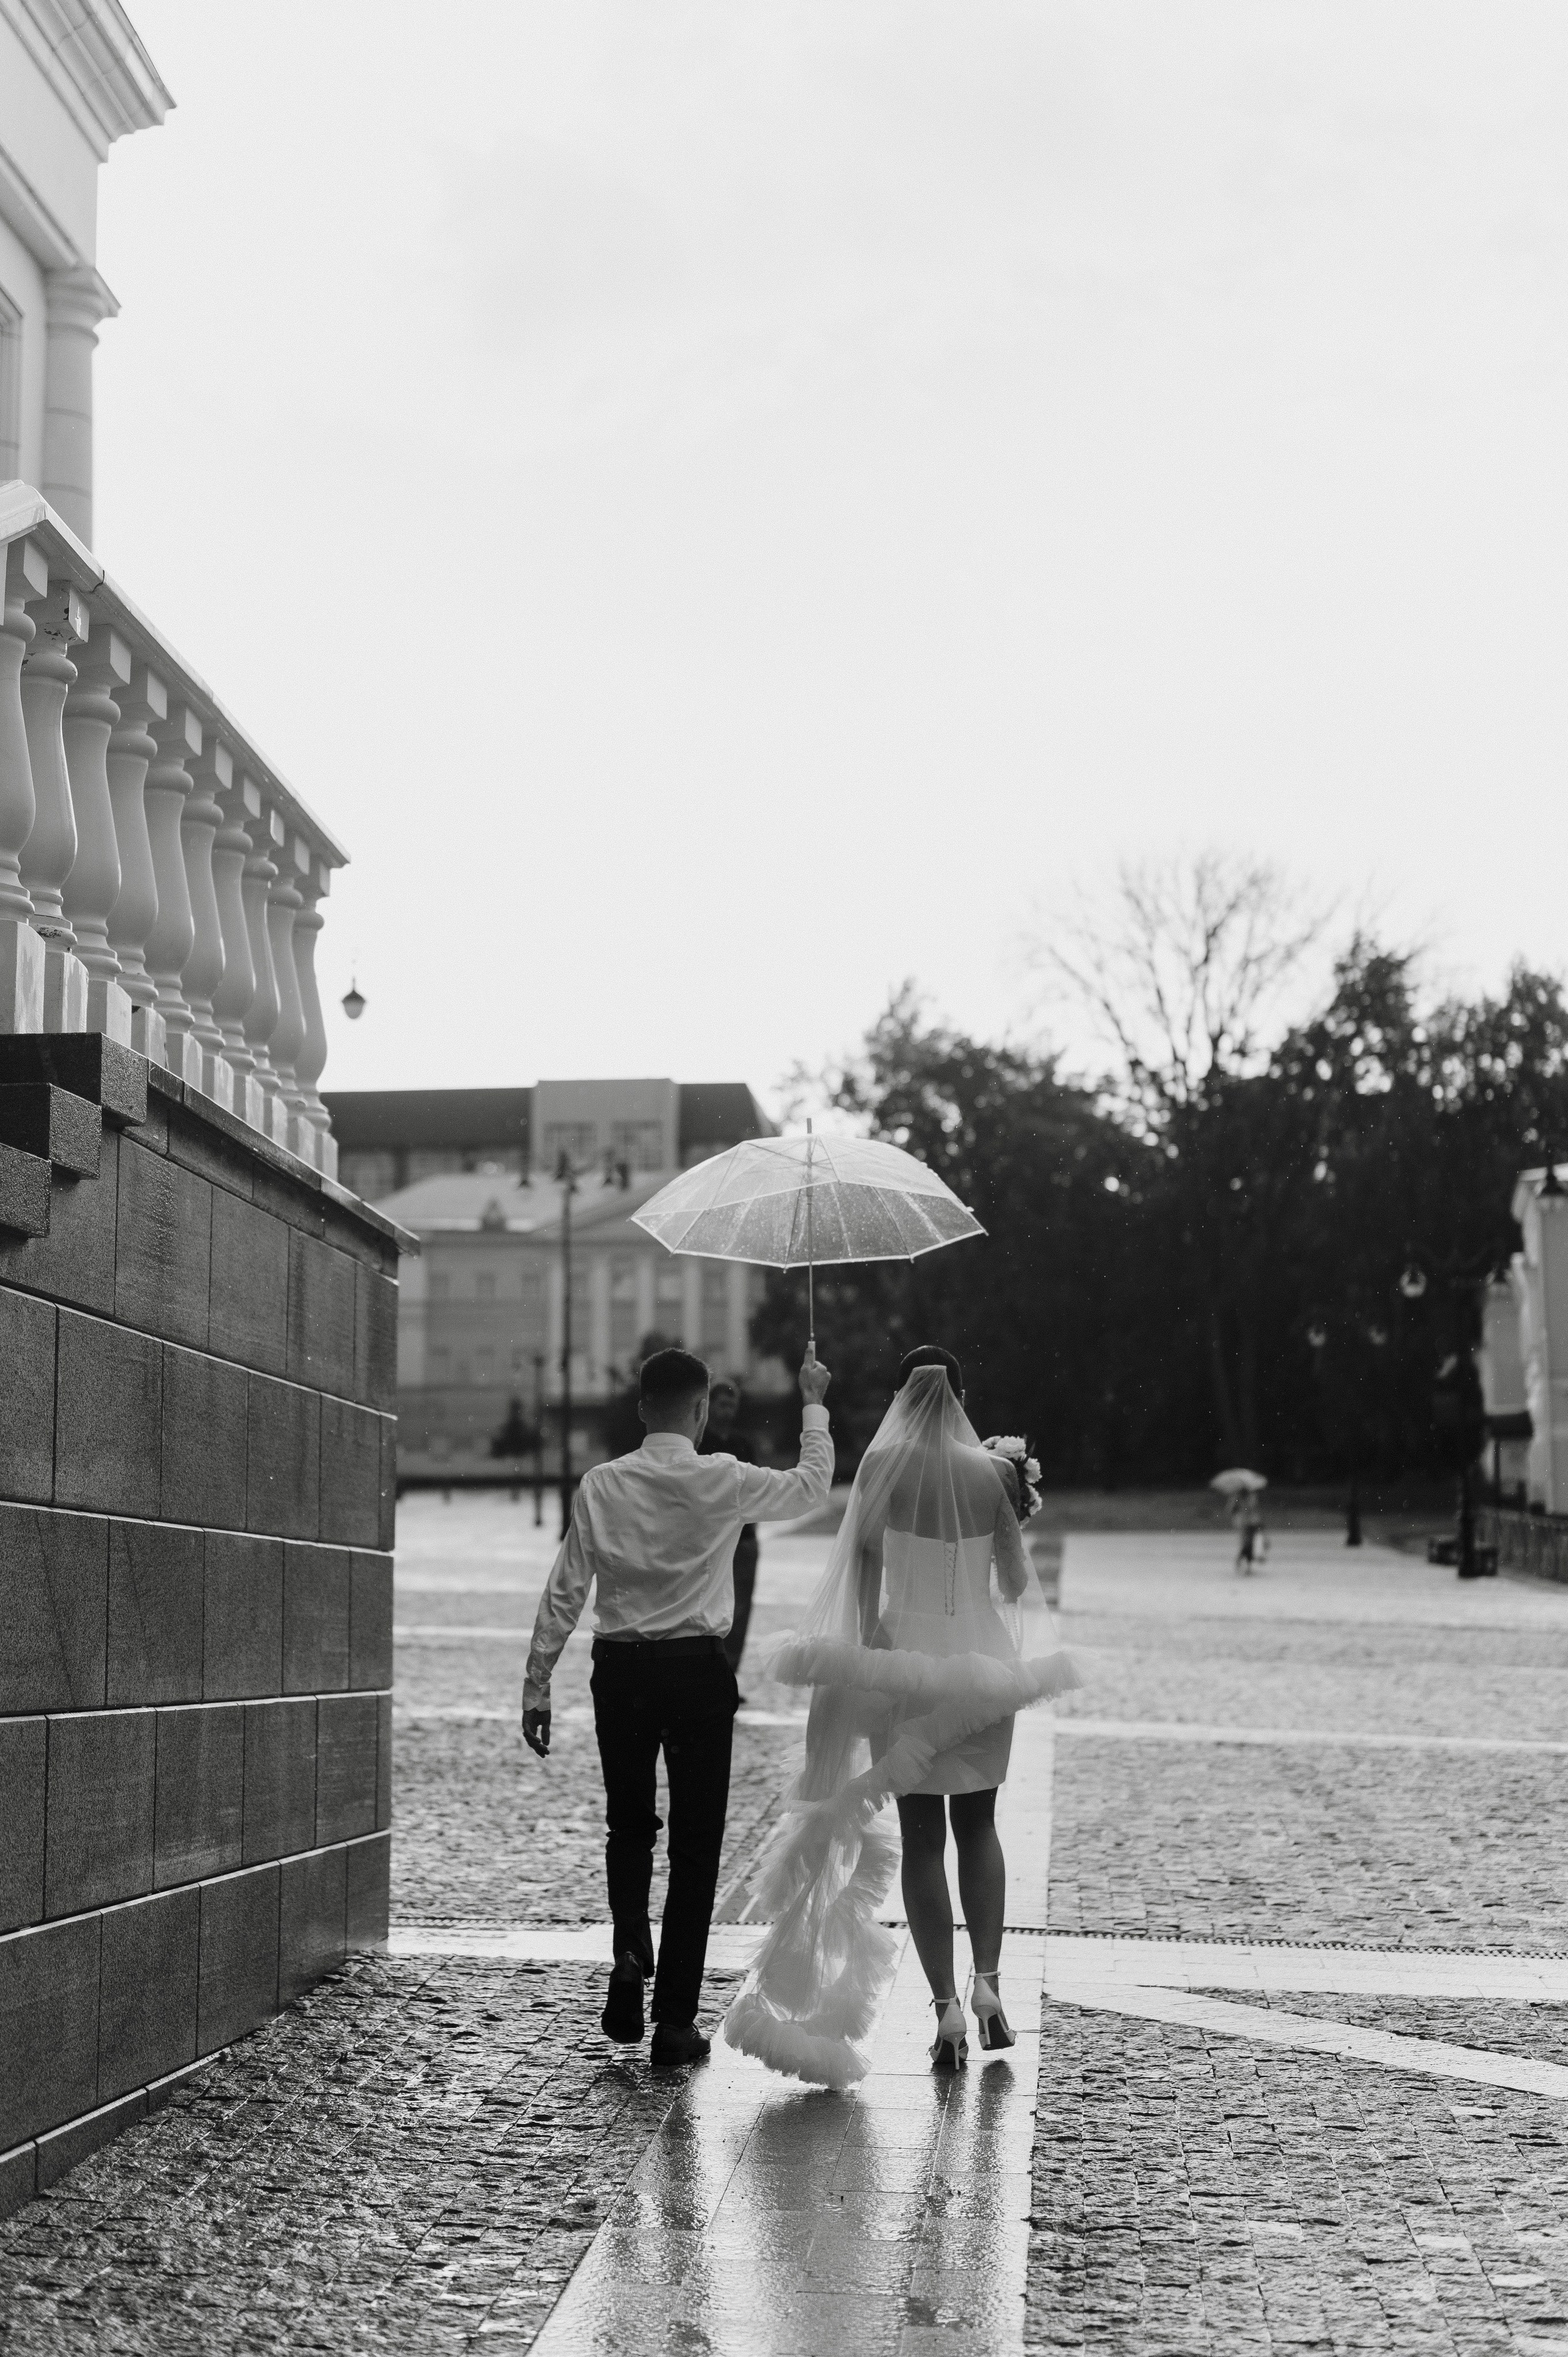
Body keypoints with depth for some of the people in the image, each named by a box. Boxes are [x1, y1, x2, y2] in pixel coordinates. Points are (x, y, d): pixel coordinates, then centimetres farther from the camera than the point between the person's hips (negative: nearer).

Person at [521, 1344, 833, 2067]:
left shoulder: (601, 1485, -2)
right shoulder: (722, 1482, -7)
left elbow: (565, 1591, -1)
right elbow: (813, 1487, 10)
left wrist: (537, 1684, 6)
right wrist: (813, 1406, 23)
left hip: (621, 1669, 2)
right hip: (698, 1669, -2)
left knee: (629, 1826, 22)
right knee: (695, 1843, 6)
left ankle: (629, 1949, -3)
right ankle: (675, 2021, 6)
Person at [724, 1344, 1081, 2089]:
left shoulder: (882, 1464, -5)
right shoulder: (994, 1472, -2)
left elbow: (864, 1567, -8)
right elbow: (1015, 1581, 3)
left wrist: (864, 1655, -3)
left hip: (905, 1656, -1)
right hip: (982, 1658, 1)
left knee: (921, 1837, 7)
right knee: (977, 1824, 18)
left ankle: (947, 2008, 1)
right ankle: (987, 1981, 4)